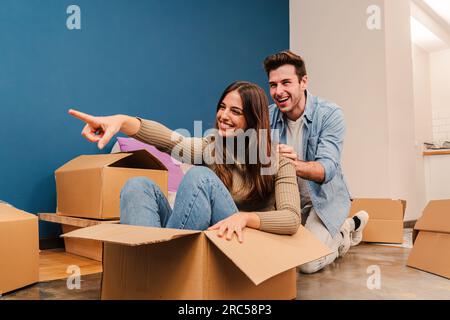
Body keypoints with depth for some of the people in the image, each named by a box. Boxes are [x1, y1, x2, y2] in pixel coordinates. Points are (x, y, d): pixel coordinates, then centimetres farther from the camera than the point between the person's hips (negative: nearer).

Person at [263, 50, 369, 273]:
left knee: (308, 263, -17)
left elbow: (327, 169, -29)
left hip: (324, 198, -5)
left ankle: (344, 233, 17)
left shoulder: (330, 114, -19)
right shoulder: (268, 116, -8)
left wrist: (295, 164, -51)